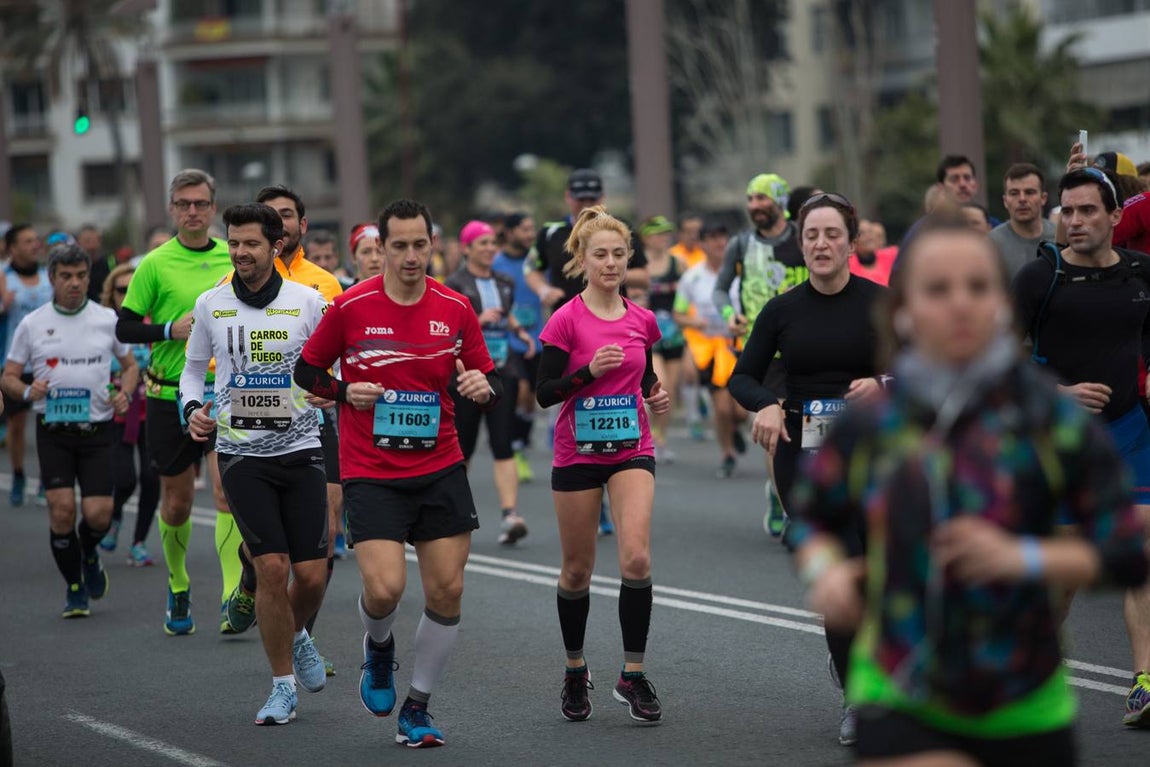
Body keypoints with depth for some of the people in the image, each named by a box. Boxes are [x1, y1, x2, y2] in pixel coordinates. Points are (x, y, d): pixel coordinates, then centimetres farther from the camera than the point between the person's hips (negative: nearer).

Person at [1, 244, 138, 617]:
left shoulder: (108, 320, 5)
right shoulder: (32, 324, 3)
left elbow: (130, 365, 16)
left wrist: (124, 393, -4)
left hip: (97, 431, 0)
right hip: (53, 430, 0)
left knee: (98, 513, -8)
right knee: (61, 509, -11)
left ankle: (89, 553, 29)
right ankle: (75, 589, 9)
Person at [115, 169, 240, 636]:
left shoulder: (234, 258, 5)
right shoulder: (155, 265, -2)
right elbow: (124, 328, -1)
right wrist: (170, 329, -15)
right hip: (169, 395, 0)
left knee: (227, 487, -17)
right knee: (177, 501, 9)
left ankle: (233, 597, -16)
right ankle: (178, 587, 31)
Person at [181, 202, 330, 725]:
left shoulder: (307, 301, -1)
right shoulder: (211, 305, 3)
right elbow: (193, 368, 16)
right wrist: (193, 408, -2)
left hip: (301, 450, 0)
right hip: (241, 453, 0)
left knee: (311, 574, -1)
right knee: (271, 568, -10)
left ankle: (297, 635, 35)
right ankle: (283, 686, 5)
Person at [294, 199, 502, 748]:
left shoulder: (455, 309, 1)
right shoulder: (350, 307, -6)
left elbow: (489, 379, 9)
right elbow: (306, 370, 5)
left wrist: (483, 387, -14)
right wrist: (346, 393, -12)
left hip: (441, 469, 3)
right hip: (370, 472, -3)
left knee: (447, 591, 0)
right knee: (385, 588, -17)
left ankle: (417, 710, 17)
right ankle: (378, 649, 20)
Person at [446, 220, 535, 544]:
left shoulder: (504, 283, 13)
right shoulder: (455, 285, -3)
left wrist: (520, 331, 11)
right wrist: (478, 320, -22)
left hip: (502, 370, 3)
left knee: (503, 444, -9)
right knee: (463, 446, 7)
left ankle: (509, 515, -20)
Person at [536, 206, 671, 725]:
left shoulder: (642, 321, 4)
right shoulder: (566, 321, -8)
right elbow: (545, 392, -10)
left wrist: (656, 396, -2)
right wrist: (589, 371, -24)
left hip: (631, 451, 2)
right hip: (577, 455, -2)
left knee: (636, 558, -15)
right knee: (577, 570, 8)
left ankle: (632, 676, -7)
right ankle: (575, 672, 28)